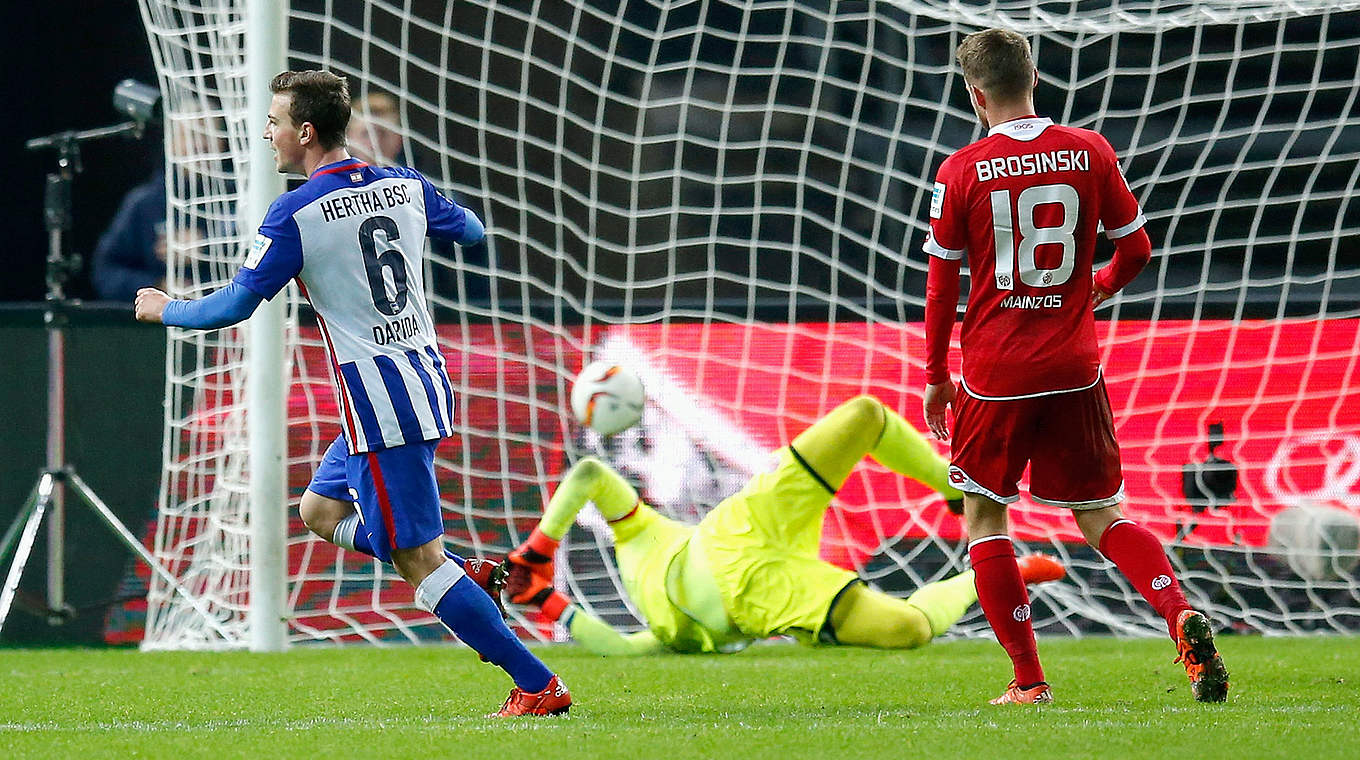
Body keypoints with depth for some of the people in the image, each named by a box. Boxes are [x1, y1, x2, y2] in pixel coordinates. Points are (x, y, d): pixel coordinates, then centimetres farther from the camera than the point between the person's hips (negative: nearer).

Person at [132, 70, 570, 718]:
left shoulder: (295, 214, -13)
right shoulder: (404, 185, 6)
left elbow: (236, 305, -10)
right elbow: (472, 232, 23)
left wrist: (165, 310, 8)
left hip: (379, 404, -8)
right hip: (426, 380, 8)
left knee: (419, 562, -4)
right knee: (321, 511, 22)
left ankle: (539, 686, -7)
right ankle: (471, 578, 10)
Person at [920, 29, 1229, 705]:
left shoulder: (961, 172, -6)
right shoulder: (1090, 153, 0)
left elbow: (941, 283, -2)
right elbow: (1136, 249, 7)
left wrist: (935, 377, 9)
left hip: (994, 375, -3)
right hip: (1074, 370, 3)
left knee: (983, 518, 11)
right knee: (1101, 518, 11)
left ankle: (1028, 680, 4)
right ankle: (1181, 615, -15)